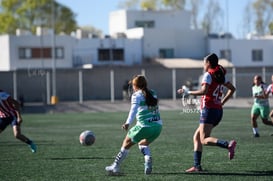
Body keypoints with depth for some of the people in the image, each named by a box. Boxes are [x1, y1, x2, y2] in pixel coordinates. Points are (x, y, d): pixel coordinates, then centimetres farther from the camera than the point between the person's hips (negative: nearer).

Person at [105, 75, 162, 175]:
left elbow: (134, 109, -20)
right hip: (158, 125, 6)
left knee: (127, 143, 14)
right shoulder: (153, 94, 15)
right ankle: (148, 165, 6)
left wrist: (128, 123, -32)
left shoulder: (136, 95, -3)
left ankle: (115, 167, 15)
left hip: (144, 126, -5)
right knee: (143, 144, 29)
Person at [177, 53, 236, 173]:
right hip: (218, 110, 8)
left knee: (204, 140, -12)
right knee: (197, 137, 13)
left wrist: (188, 92, -13)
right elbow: (232, 89, 23)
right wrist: (222, 102, 22)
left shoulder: (208, 75, -9)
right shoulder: (220, 76, 15)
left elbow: (204, 91, -23)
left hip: (208, 109, -8)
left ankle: (228, 145, -33)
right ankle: (197, 166, 8)